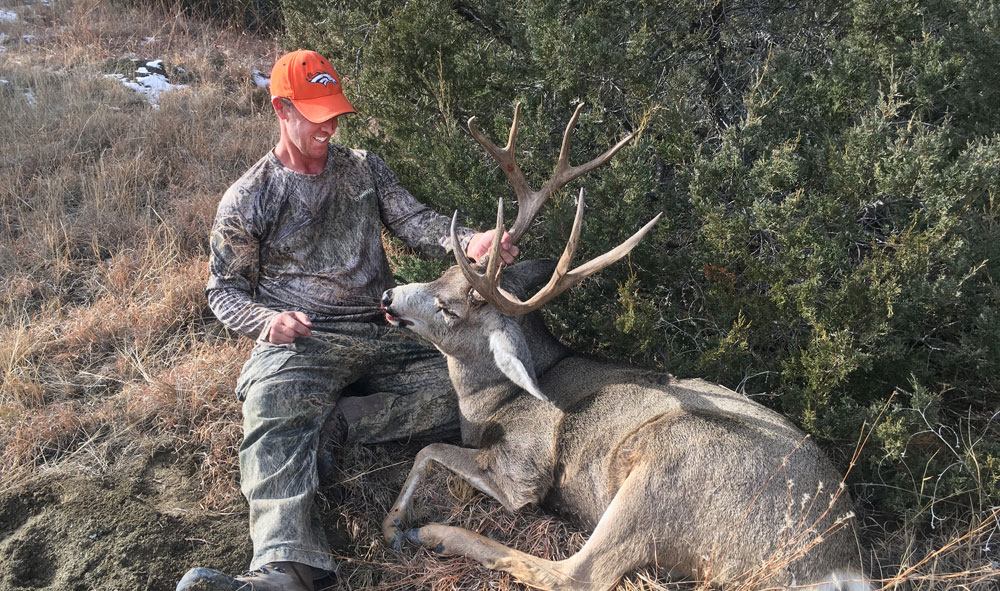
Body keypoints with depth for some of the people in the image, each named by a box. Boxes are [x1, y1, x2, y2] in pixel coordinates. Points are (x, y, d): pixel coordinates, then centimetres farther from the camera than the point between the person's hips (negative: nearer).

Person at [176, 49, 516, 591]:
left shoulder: (364, 168, 16)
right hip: (300, 340, -3)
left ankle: (327, 424, -21)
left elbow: (413, 221, 4)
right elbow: (224, 289, 9)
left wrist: (467, 242, -18)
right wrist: (268, 319, -14)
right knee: (276, 430, -34)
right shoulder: (247, 200, 6)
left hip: (383, 335, 4)